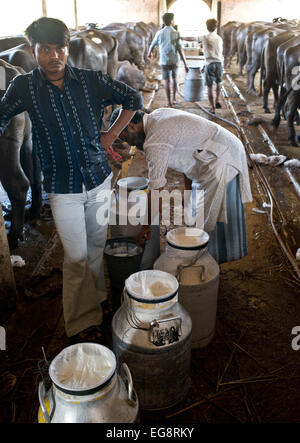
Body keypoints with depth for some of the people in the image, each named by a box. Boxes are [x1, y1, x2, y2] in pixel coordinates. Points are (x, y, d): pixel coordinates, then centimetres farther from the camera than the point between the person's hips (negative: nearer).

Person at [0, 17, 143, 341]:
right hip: (63, 189, -2)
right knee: (76, 256, 1)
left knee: (97, 246, 16)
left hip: (99, 180, 3)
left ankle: (96, 298, 40)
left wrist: (111, 134, 5)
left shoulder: (90, 80, -3)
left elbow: (133, 99, 9)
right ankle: (81, 322, 19)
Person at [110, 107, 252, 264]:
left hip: (222, 162, -10)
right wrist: (188, 188, 17)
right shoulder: (158, 115, 8)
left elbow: (155, 189, -19)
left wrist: (146, 226, -9)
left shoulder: (155, 142, -22)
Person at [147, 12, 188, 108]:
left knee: (167, 81, 2)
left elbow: (152, 45, 15)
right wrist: (185, 64, -7)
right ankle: (174, 99, 25)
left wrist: (149, 53, 37)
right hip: (174, 61, 0)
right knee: (174, 78, 21)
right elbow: (180, 50, -10)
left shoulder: (159, 33, -1)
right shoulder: (176, 33, -6)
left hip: (164, 61, 0)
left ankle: (170, 103, 0)